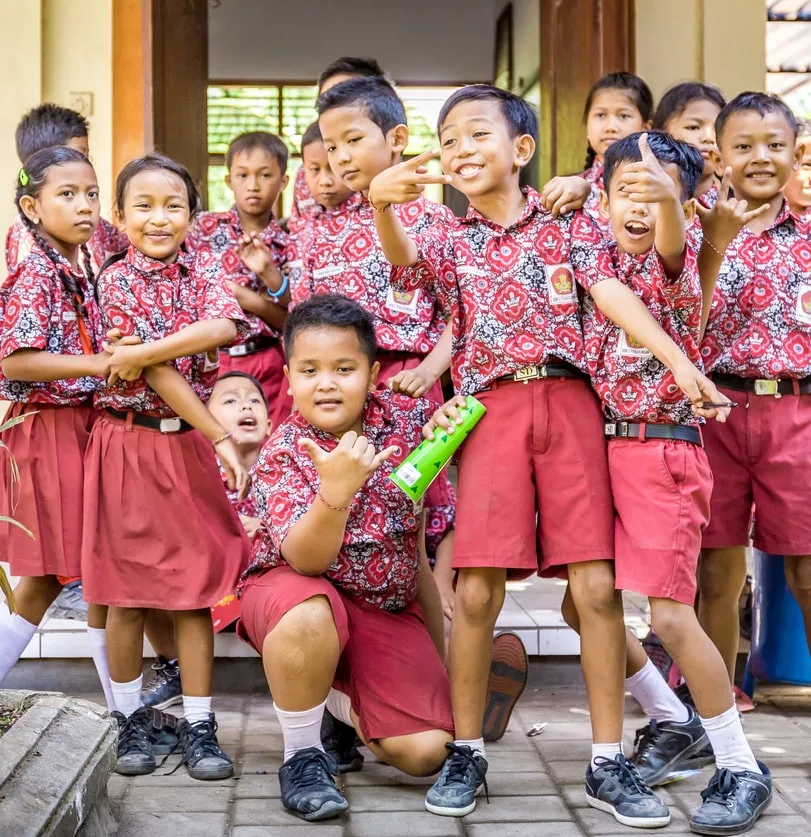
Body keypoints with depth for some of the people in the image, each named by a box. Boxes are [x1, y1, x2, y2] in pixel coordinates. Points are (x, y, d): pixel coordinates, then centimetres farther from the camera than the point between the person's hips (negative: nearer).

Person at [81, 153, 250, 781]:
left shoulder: (201, 279, 6)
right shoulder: (116, 281, -6)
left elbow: (226, 327, -18)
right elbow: (160, 376, -14)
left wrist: (144, 351, -24)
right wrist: (221, 437, -19)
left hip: (191, 445, 3)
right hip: (129, 443, -3)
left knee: (196, 586, 4)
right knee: (127, 591, 6)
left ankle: (199, 724, 12)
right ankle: (131, 718, 21)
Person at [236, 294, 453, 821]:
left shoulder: (408, 417, -9)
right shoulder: (283, 453, -18)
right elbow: (306, 560, -31)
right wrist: (336, 491, -50)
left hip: (388, 605, 4)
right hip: (295, 593, -3)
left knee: (426, 752, -12)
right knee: (309, 617, -42)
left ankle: (341, 702, 21)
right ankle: (304, 757, -15)